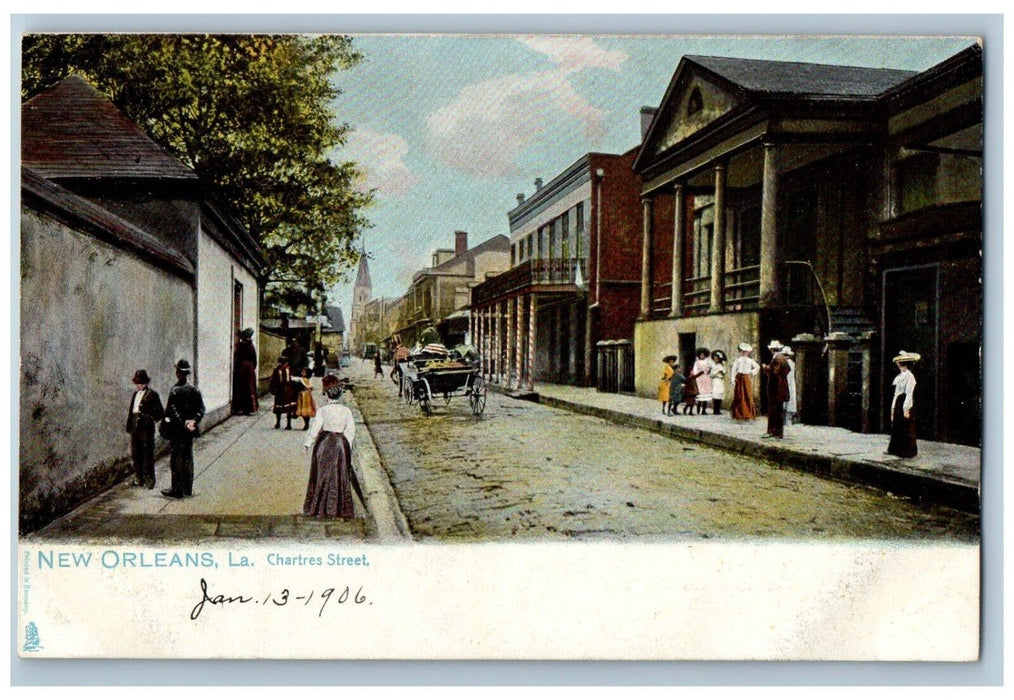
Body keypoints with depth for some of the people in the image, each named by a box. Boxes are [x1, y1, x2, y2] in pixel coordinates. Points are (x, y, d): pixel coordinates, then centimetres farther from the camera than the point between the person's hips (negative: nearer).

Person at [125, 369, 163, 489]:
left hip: (146, 428, -7)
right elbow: (131, 410, 20)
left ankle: (149, 480, 5)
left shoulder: (152, 394, -6)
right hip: (135, 428, 7)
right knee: (135, 454, 12)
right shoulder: (136, 393, 16)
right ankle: (138, 478, 23)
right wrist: (129, 426, 16)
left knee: (148, 455, -2)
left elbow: (159, 412, -7)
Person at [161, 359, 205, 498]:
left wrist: (184, 423, -15)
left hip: (177, 430, -5)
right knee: (188, 458, 13)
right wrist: (193, 421, -8)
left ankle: (177, 490, 4)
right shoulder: (195, 390, 3)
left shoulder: (175, 391, -14)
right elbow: (201, 409, 1)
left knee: (176, 460, 1)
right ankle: (188, 488, 20)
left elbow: (171, 412, -18)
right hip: (190, 430, 6)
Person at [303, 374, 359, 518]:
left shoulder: (322, 410, -11)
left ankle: (319, 508, 15)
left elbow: (315, 428, -7)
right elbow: (351, 430, -1)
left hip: (324, 443, -1)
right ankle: (340, 509, 12)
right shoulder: (346, 410, -4)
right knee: (339, 476, 9)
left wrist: (307, 444, 6)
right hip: (340, 444, 1)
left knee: (322, 475, 9)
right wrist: (348, 446, 10)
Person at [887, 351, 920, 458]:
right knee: (896, 428, 10)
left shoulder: (909, 376, -11)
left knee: (906, 430, -2)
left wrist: (906, 409, -18)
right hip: (898, 404, 8)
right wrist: (893, 408, 15)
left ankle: (907, 451, 5)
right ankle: (897, 450, 17)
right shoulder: (899, 376, 14)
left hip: (905, 405, -8)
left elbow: (909, 393, -15)